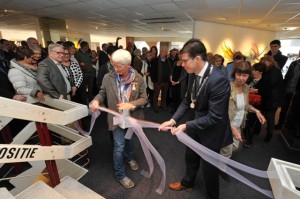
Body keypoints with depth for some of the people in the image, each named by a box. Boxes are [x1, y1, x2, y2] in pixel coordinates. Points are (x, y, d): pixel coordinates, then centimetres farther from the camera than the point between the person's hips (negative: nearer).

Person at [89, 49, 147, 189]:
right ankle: (120, 175, 31)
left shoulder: (138, 78, -13)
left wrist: (131, 105, -27)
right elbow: (102, 93, 0)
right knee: (119, 146, 7)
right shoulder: (108, 77, -12)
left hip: (132, 118, 2)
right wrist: (96, 100, -22)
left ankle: (129, 158, 59)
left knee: (129, 141, 27)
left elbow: (144, 98, -10)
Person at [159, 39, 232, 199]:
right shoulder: (194, 75, -7)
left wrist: (186, 126, -27)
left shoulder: (218, 80, -31)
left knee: (209, 166, 17)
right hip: (196, 124, 7)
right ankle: (187, 182, 59)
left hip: (211, 131, -7)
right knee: (190, 157, 27)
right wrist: (173, 119, -9)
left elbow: (214, 117, -28)